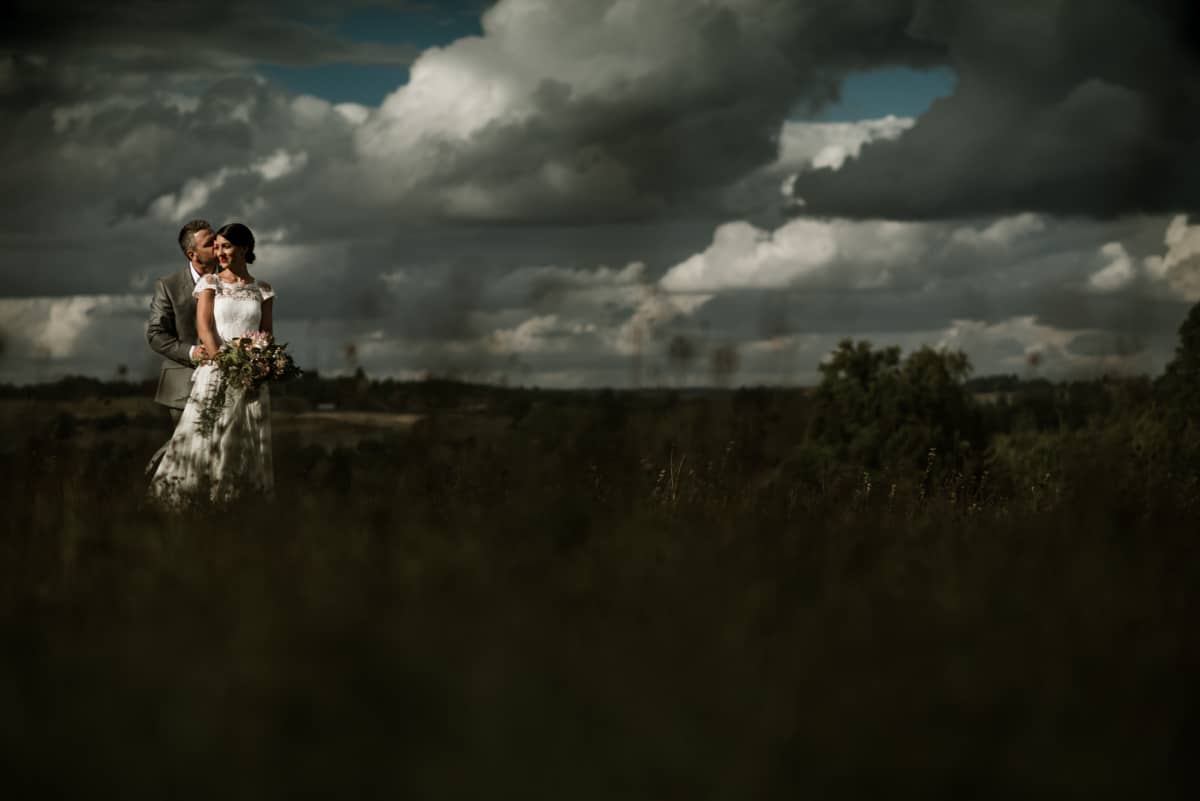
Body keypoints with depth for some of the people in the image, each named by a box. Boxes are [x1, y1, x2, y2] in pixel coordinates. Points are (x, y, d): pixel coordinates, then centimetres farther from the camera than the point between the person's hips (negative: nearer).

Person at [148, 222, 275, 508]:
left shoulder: (263, 290, 11)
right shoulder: (210, 283, 5)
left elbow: (268, 334, 9)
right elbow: (204, 327, -5)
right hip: (215, 374, -2)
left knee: (247, 446, 3)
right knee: (206, 440, -7)